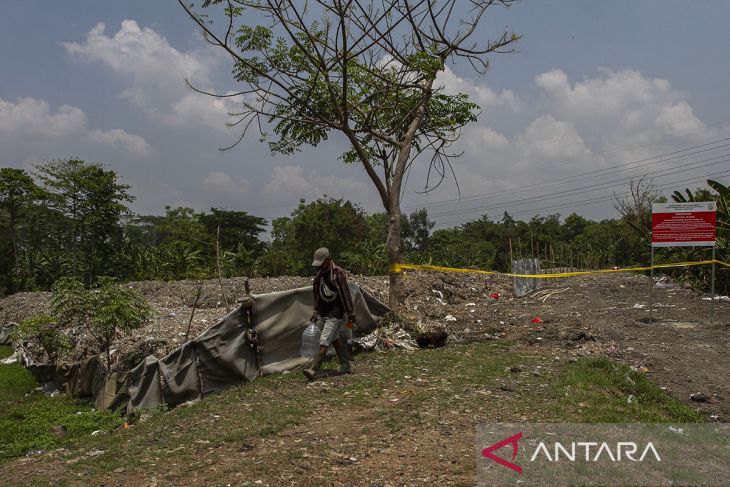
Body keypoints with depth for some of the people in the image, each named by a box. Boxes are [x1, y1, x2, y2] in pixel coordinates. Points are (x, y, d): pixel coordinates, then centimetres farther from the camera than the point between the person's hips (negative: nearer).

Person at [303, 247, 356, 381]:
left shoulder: (338, 274, -17)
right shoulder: (320, 273, 7)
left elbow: (346, 295, -16)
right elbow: (317, 293, 16)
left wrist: (351, 316, -14)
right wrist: (316, 311, 13)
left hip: (335, 314, -9)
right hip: (325, 313, 9)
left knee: (324, 342, -13)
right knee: (335, 339, 17)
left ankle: (313, 370, -16)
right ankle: (345, 366, 29)